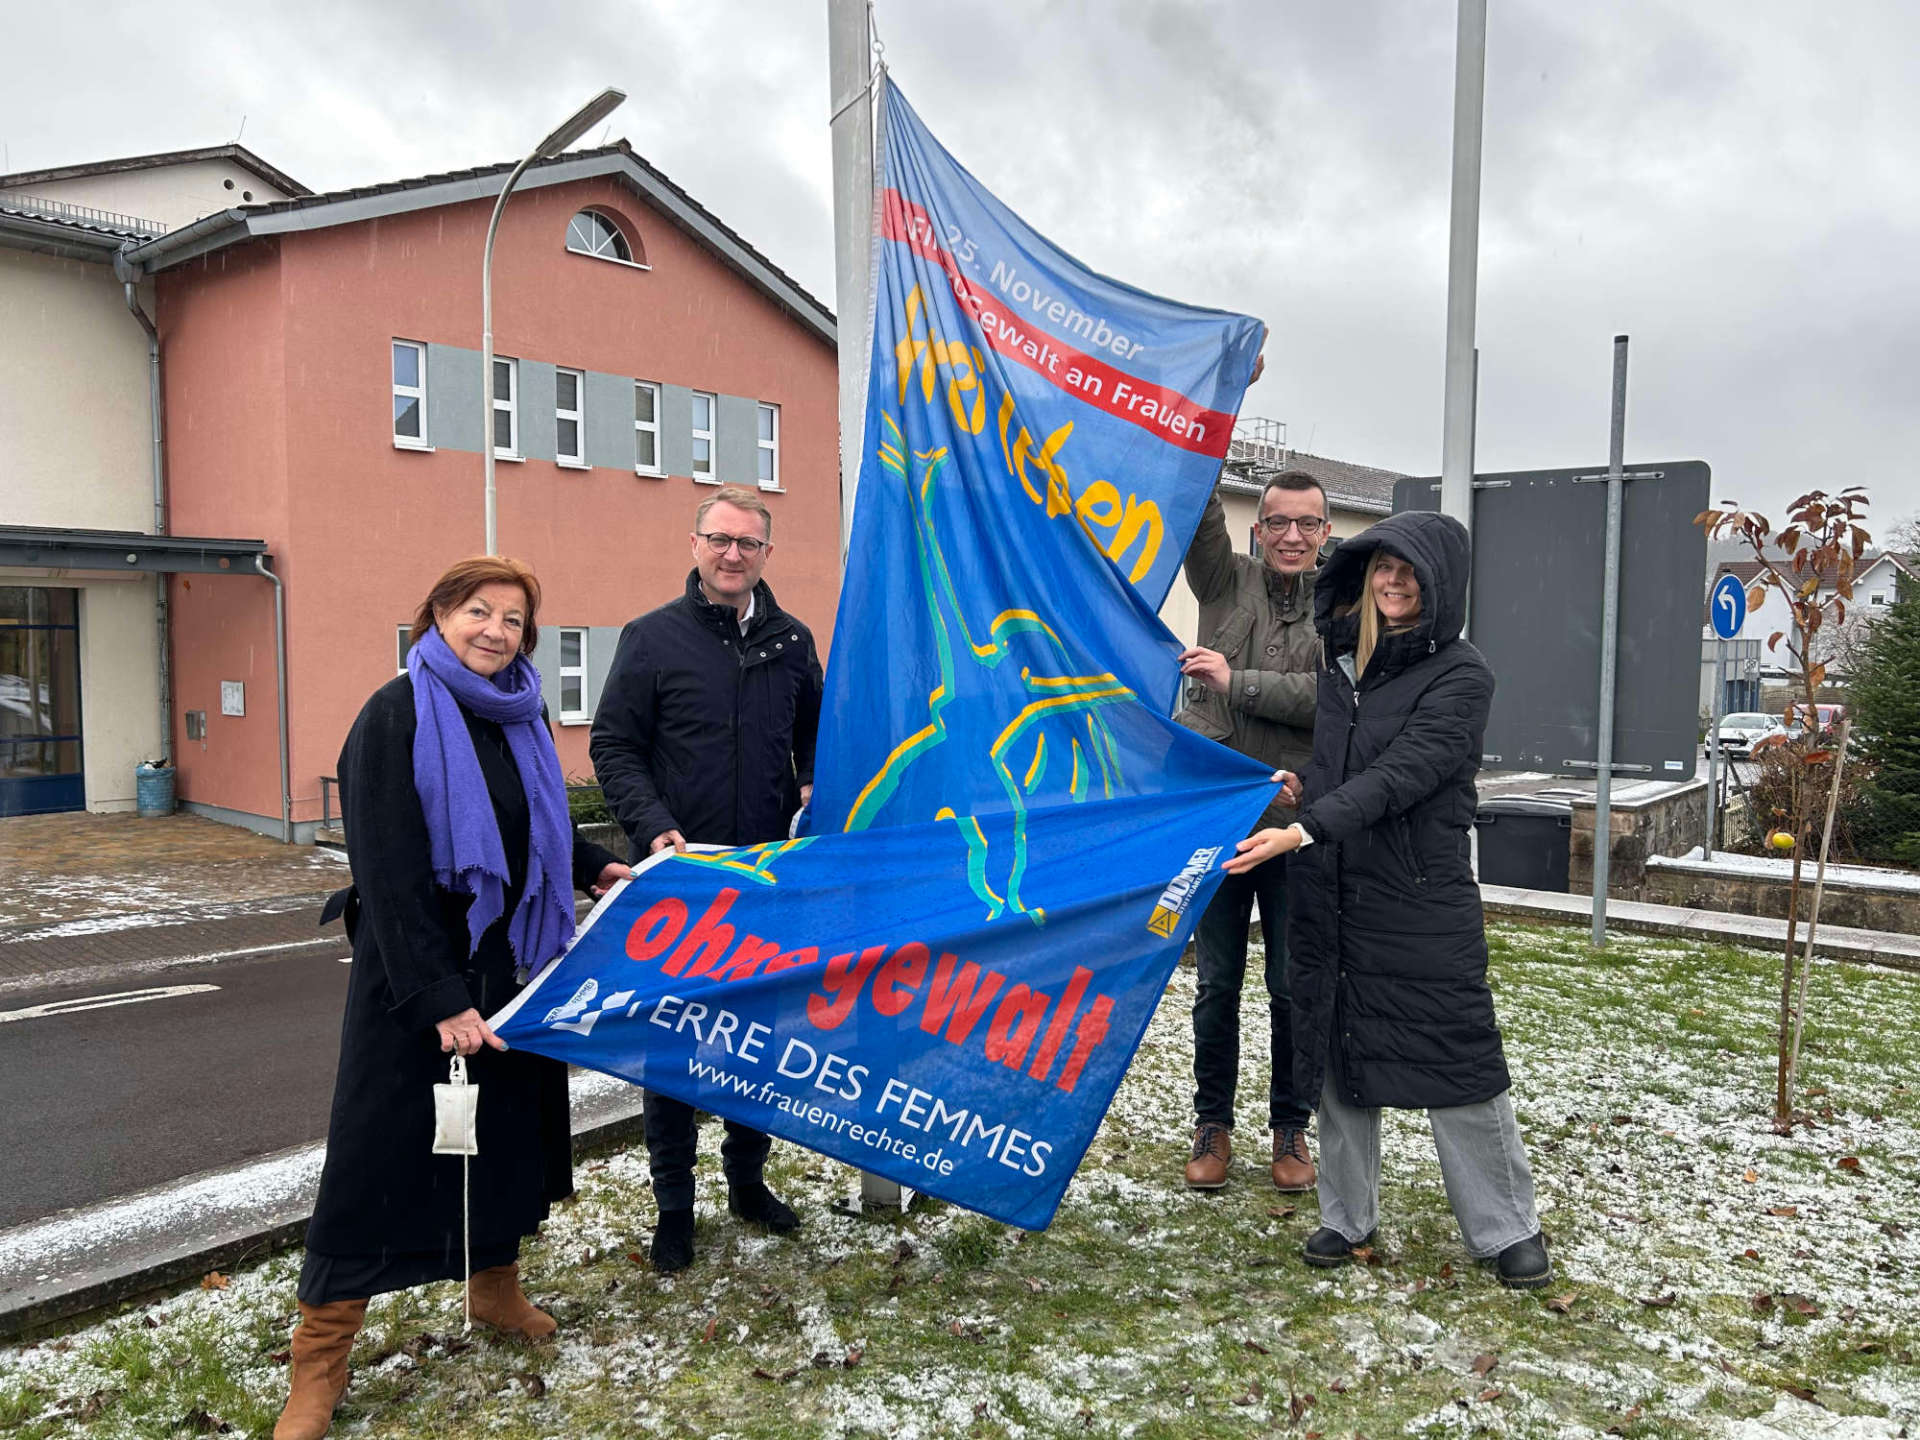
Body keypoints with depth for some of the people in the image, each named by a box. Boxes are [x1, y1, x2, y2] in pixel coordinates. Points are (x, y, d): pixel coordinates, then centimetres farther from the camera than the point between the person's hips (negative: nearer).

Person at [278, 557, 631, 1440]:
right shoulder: (397, 717, -13)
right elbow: (391, 873, -18)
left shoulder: (523, 719, 6)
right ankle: (319, 1361, 15)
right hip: (415, 970, -6)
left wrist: (594, 868, 8)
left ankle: (495, 1285, 38)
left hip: (515, 962, 6)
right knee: (377, 1152, 0)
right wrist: (440, 997, -22)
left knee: (509, 1126, 16)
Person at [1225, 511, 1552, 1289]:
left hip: (1422, 901, -5)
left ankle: (1508, 1228, 22)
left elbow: (1399, 777, -21)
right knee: (1337, 1052, 12)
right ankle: (1347, 1217, 28)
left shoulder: (1461, 675, -9)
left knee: (1457, 1060, 2)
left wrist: (1302, 832, -30)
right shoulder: (1341, 656, 8)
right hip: (1331, 896, 5)